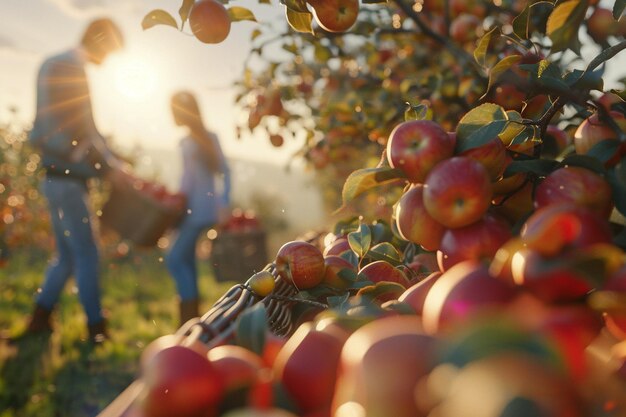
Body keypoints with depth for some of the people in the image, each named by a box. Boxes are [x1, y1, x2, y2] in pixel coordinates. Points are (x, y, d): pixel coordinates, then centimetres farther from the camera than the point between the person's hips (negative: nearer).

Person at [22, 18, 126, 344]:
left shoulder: (51, 65, 16)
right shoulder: (72, 68, -14)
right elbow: (81, 130, -19)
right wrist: (110, 167, -10)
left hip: (57, 176, 10)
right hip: (68, 178, -10)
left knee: (66, 255, 15)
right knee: (87, 255, -3)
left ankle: (39, 321, 20)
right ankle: (96, 329, 4)